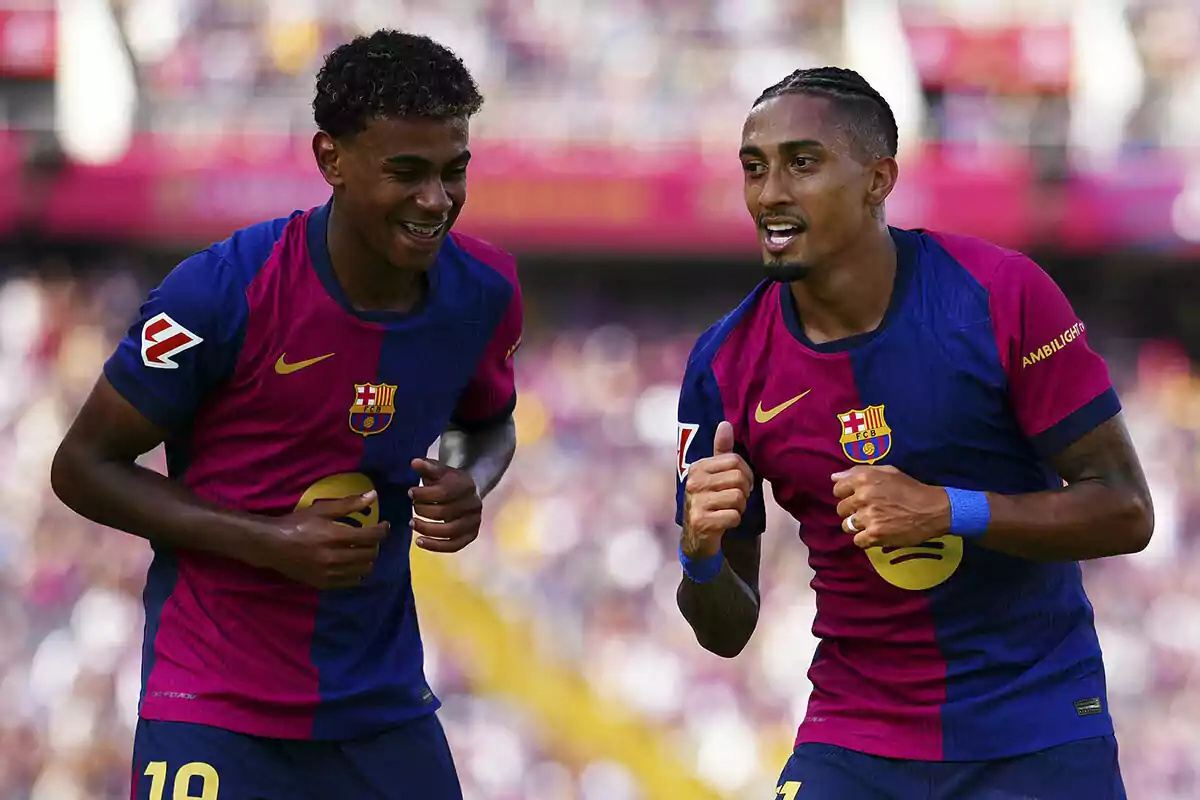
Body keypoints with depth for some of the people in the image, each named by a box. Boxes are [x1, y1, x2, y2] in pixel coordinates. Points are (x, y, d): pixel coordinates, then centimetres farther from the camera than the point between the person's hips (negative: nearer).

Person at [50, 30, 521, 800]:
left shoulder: (484, 293, -3)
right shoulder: (225, 289, -18)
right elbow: (83, 466, -9)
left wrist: (469, 487, -6)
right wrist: (271, 543, -18)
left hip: (383, 700, 5)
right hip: (213, 701, -5)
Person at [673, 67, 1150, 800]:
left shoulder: (998, 293, -11)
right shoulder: (725, 367, -4)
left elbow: (1126, 511, -10)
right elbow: (727, 631, 3)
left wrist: (948, 511, -22)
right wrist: (700, 554, -19)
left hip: (1038, 737, -1)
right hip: (857, 739, 2)